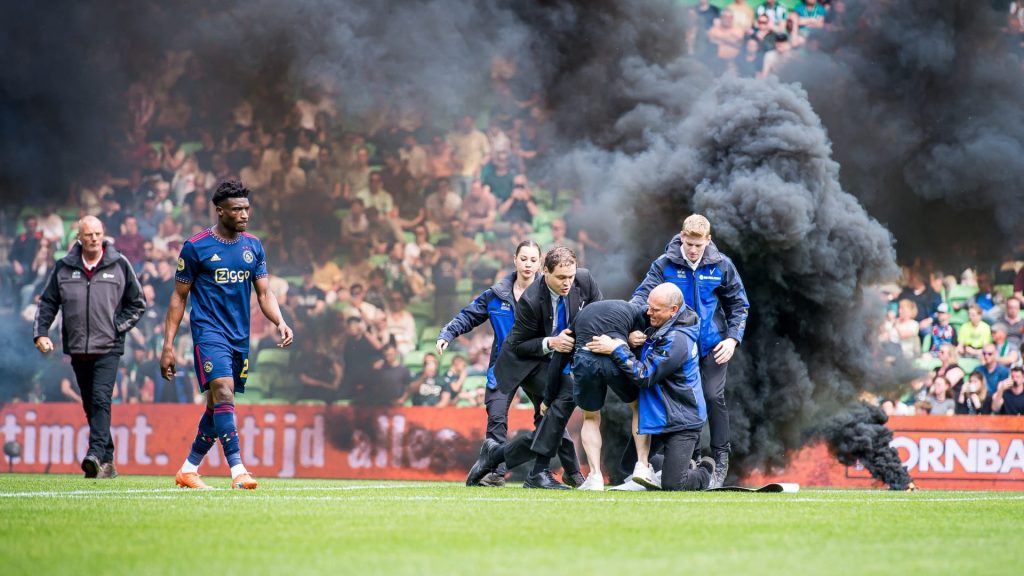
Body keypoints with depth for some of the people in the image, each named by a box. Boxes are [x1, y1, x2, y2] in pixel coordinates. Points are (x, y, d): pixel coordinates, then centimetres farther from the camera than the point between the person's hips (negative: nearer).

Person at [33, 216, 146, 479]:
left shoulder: (119, 265, 2)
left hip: (108, 348, -3)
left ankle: (96, 453, -28)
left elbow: (137, 303, 9)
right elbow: (48, 303, 12)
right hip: (77, 349, 3)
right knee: (90, 405, 7)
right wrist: (40, 333, -2)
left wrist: (117, 327, -2)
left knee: (101, 399, -19)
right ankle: (107, 461, 13)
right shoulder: (64, 267, 7)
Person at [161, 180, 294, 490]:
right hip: (209, 332, -6)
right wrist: (168, 345, -3)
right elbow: (179, 297, 1)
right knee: (223, 392, -22)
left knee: (218, 406, 10)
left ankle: (188, 470, 24)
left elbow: (264, 293, 10)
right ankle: (238, 470, -28)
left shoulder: (253, 246, 9)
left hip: (240, 337, 6)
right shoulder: (196, 246, -4)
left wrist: (280, 323, -10)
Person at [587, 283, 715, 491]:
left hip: (681, 422, -9)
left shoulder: (676, 340, -27)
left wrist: (616, 349, -23)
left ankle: (705, 472, 19)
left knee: (672, 485, -12)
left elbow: (644, 376, -25)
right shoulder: (665, 327, 3)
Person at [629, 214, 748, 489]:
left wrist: (733, 338, -6)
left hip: (713, 345, -1)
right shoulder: (665, 264, -6)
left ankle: (721, 460, 1)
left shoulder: (721, 266, -3)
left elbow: (738, 305, 6)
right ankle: (690, 458, 12)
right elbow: (645, 293, -14)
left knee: (714, 396, -9)